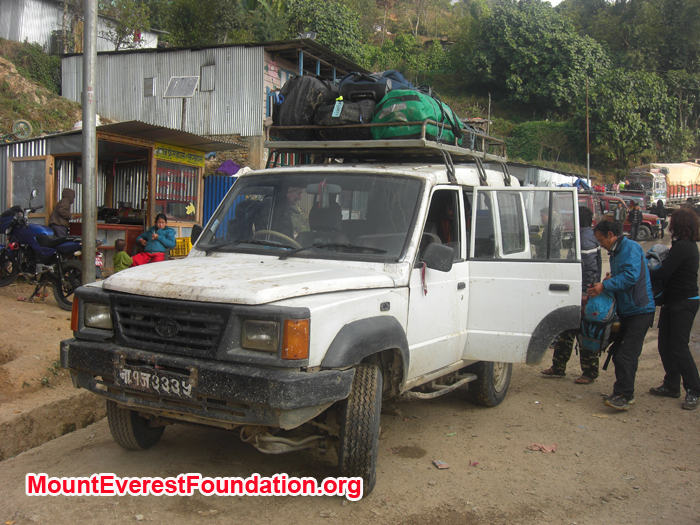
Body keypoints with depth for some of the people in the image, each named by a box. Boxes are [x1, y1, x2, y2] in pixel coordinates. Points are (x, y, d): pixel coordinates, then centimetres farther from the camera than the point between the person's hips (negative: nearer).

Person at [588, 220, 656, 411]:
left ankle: (623, 396, -8)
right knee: (618, 352, 12)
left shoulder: (630, 247, -14)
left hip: (640, 311, -10)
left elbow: (631, 276, -26)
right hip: (626, 310, 10)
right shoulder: (615, 252, 17)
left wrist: (605, 285, -25)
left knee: (626, 355, -11)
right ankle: (624, 393, 21)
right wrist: (611, 278, 3)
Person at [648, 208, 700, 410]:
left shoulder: (682, 247, -19)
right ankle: (671, 386, 22)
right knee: (665, 345, 12)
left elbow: (663, 273, -22)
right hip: (673, 302, 10)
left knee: (679, 347, -6)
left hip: (683, 303, -10)